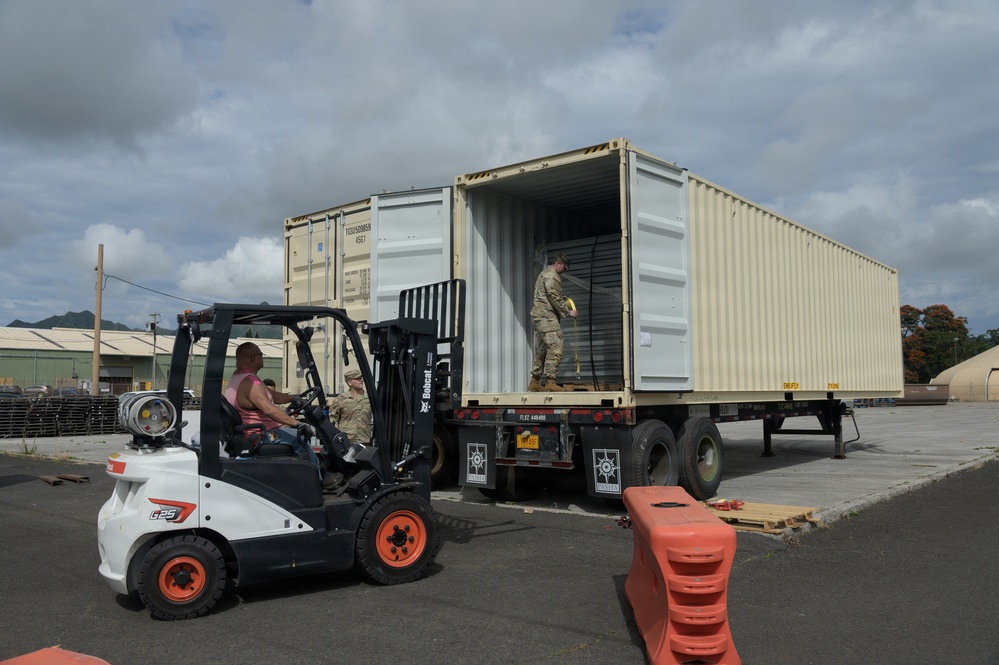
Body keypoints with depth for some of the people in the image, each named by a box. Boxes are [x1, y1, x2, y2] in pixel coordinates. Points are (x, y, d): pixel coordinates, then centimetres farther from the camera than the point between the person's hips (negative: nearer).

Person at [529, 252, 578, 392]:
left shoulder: (544, 273, 25)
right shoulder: (552, 275, -8)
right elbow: (554, 298, -15)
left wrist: (563, 300, 19)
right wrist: (568, 312, -9)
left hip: (538, 316, 11)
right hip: (547, 317, -11)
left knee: (541, 351, 11)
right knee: (555, 349, -13)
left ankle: (534, 382, 13)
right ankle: (550, 382, -16)